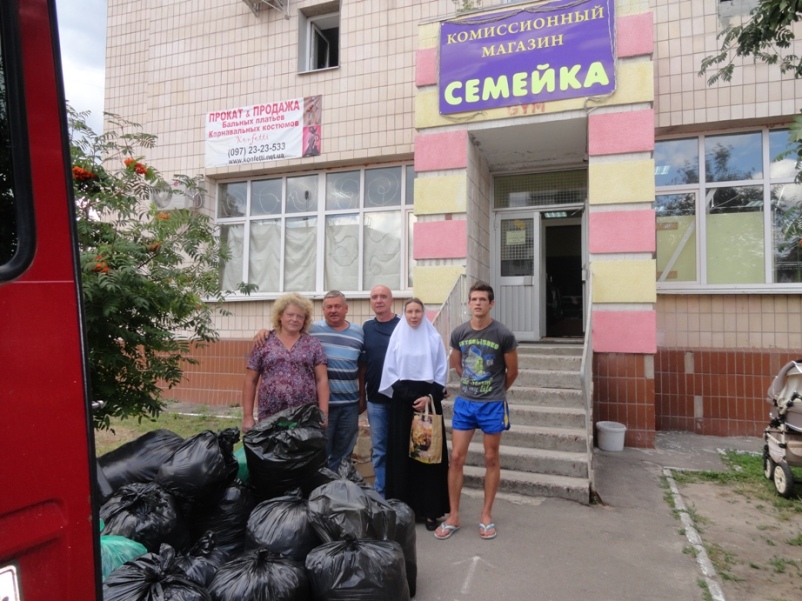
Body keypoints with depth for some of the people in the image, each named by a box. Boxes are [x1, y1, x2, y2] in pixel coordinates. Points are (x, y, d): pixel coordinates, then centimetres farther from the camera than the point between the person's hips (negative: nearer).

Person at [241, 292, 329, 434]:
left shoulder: (313, 344, 5)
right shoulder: (263, 343, 5)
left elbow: (322, 380, 2)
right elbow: (250, 382, 6)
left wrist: (323, 413, -5)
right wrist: (248, 416, 1)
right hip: (269, 418, 0)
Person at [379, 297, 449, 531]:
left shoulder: (434, 338, 3)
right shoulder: (397, 338, 5)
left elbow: (442, 372, 3)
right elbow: (390, 371, 3)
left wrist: (429, 396, -10)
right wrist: (410, 397, -6)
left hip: (429, 399, -1)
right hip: (402, 401, 1)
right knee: (401, 454, 2)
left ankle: (429, 509, 7)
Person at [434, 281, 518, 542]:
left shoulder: (503, 335, -12)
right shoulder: (458, 333, -3)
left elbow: (512, 371, 1)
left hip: (492, 405, -2)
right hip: (464, 403, 3)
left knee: (491, 459, 9)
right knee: (456, 457, 3)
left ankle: (486, 515, 24)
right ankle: (453, 516, 17)